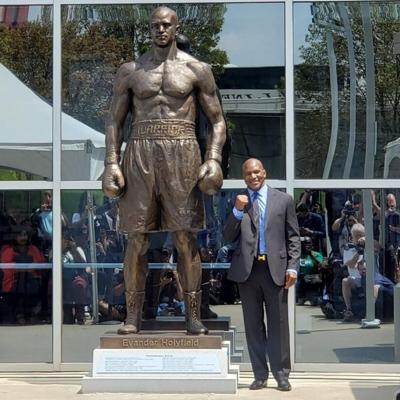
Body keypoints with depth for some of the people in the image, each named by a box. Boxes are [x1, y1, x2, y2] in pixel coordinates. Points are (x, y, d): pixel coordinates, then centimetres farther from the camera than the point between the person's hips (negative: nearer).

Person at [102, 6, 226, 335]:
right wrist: (112, 163, -1)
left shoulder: (197, 70, 8)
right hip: (141, 153, 1)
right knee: (137, 238, -1)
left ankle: (194, 317, 1)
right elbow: (115, 121, 12)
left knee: (186, 237, -3)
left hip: (182, 154, -1)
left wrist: (213, 160, -7)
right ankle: (133, 316, 4)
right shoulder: (130, 70, 12)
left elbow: (217, 120, 8)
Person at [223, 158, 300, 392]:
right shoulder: (238, 202, 10)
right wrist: (238, 211, -9)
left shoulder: (283, 200, 7)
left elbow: (293, 237, 6)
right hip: (248, 269, 2)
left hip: (275, 269, -2)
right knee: (253, 324, 6)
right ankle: (260, 375, 13)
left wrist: (292, 267, -3)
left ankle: (282, 375, 8)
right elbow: (229, 238, 4)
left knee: (278, 323, 1)